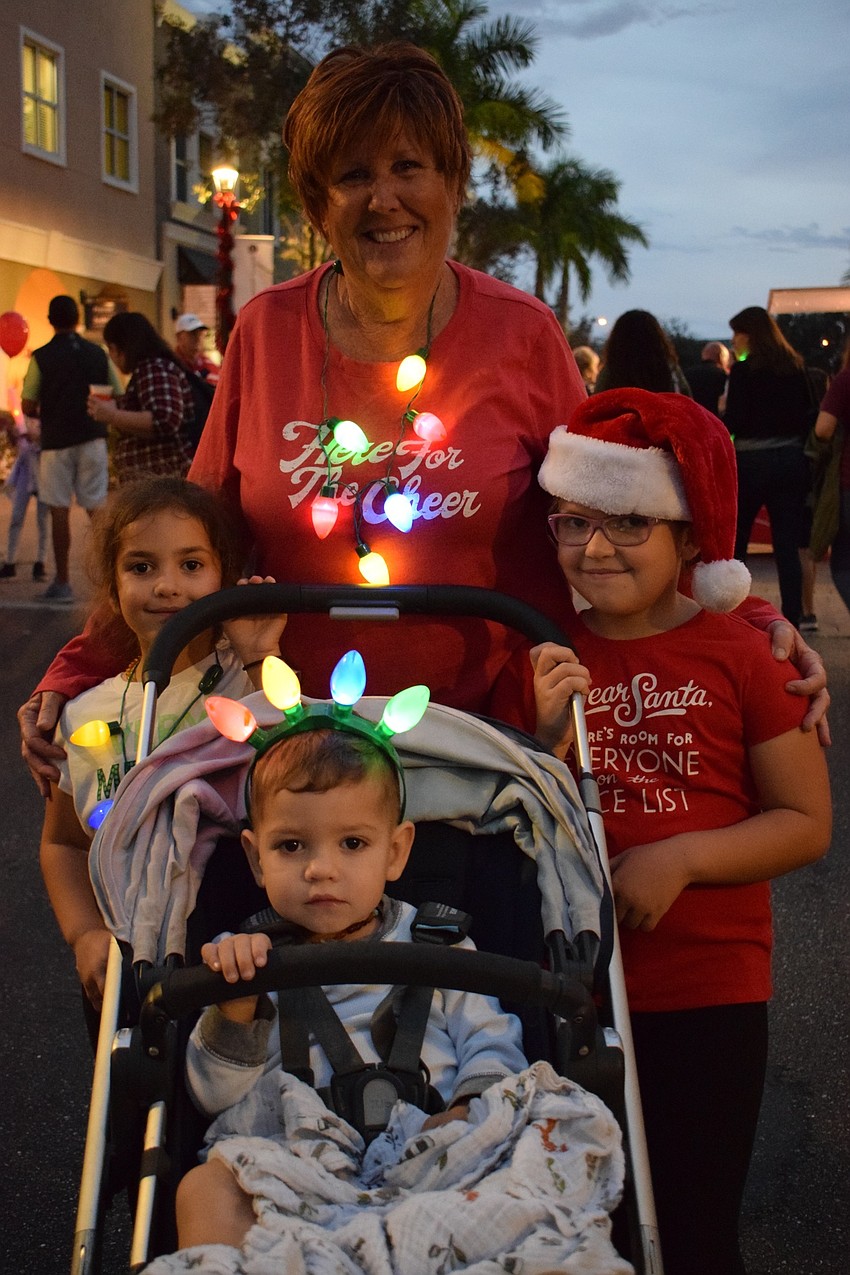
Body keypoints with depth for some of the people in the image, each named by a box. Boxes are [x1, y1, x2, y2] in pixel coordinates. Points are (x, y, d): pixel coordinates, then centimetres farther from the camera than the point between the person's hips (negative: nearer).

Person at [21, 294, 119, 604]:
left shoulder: (42, 357, -5)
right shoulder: (98, 354, 3)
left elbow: (28, 407, -5)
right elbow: (118, 399, 6)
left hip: (56, 441, -2)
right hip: (93, 439, 2)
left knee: (59, 511, 2)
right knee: (97, 508, 5)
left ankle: (62, 582, 5)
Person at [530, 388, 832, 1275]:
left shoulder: (736, 652, -7)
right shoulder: (545, 660, 1)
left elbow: (806, 822, -6)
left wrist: (680, 857, -19)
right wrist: (550, 736, -15)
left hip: (709, 991, -3)